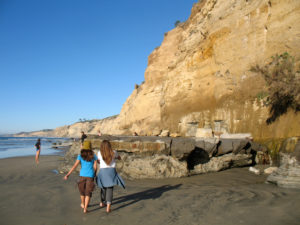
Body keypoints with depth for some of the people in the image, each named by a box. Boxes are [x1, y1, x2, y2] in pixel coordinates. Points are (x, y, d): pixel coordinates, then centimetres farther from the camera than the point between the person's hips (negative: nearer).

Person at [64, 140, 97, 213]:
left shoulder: (80, 156, -2)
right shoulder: (93, 156, -1)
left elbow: (75, 166, -9)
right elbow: (95, 167, -1)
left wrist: (68, 174, -9)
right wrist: (94, 175, 16)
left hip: (82, 175, 1)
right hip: (90, 176, -1)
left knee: (82, 190, 22)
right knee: (88, 193, 6)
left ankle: (83, 204, 41)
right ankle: (85, 208, -1)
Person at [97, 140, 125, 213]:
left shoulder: (100, 153, -4)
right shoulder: (113, 152, -3)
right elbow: (119, 158, 17)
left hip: (102, 171, 1)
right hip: (111, 171, -1)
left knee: (103, 187, 22)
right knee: (110, 188, 1)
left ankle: (102, 202, 41)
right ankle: (108, 207, -10)